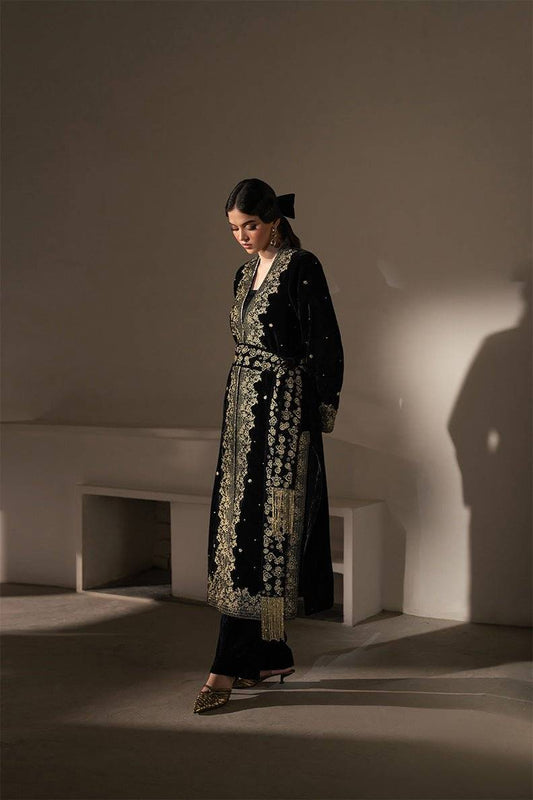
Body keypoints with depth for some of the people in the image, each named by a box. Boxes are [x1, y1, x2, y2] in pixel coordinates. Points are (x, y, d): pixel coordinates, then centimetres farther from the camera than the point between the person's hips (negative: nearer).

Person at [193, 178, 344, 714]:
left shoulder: (301, 268, -9)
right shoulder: (247, 273, 16)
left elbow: (323, 346, -10)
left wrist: (319, 416, -10)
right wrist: (241, 404, 18)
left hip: (282, 413, -9)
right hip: (244, 408, 9)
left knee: (256, 528, -9)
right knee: (241, 524, 7)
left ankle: (229, 667, -6)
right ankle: (272, 655, 16)